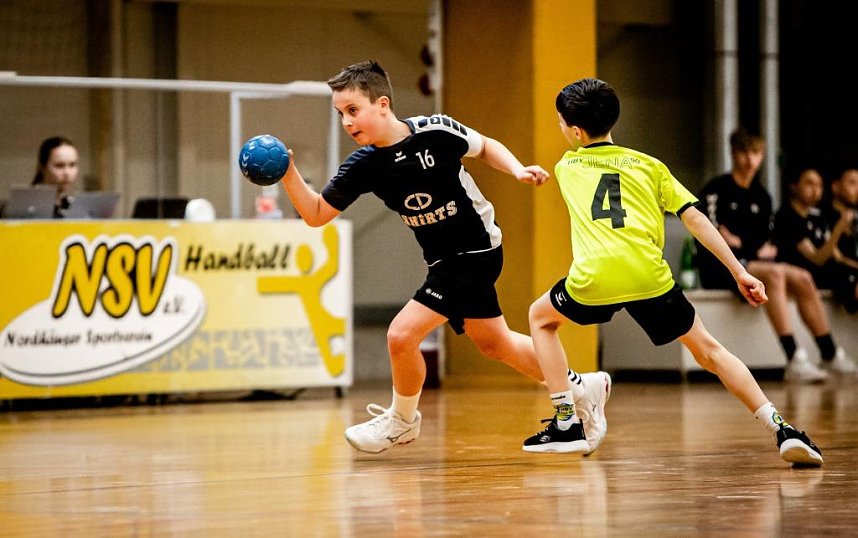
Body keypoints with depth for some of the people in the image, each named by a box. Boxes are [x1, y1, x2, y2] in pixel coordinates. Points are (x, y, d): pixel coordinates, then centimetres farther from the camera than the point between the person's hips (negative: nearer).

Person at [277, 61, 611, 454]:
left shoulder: (435, 131, -20)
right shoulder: (363, 167, -8)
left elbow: (484, 147, -1)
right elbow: (316, 214, -4)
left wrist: (518, 171, -15)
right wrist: (289, 175, -18)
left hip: (475, 252, -7)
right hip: (445, 259, 7)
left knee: (402, 335, -13)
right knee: (494, 344, 21)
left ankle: (402, 421, 13)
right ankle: (582, 389, 40)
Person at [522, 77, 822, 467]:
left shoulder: (567, 167, 22)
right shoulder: (648, 165, 20)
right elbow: (695, 219, 11)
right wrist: (740, 272, 12)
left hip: (593, 278, -1)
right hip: (649, 275, 1)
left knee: (541, 317, 28)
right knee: (708, 351, 14)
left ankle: (566, 424, 17)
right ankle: (781, 429, -2)